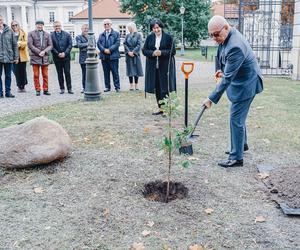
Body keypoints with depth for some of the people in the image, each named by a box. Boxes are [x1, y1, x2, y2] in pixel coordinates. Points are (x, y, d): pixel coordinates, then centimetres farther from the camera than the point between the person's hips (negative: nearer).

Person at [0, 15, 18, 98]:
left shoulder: (9, 31, 3)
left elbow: (15, 44, 5)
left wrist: (16, 57, 1)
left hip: (9, 57, 1)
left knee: (8, 76, 8)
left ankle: (8, 92, 15)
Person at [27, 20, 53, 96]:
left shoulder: (47, 34, 11)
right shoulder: (31, 34, 4)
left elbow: (50, 45, 7)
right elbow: (30, 45, -4)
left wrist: (44, 51, -10)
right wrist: (39, 52, -10)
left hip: (45, 57, 2)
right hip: (35, 57, -2)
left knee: (45, 75, 4)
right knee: (36, 75, 0)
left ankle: (45, 90, 11)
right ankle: (37, 90, 7)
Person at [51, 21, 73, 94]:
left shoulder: (67, 35, 4)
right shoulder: (51, 36, 1)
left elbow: (70, 45, 1)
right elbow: (51, 47, -1)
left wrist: (65, 53, -10)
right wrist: (58, 54, -11)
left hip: (66, 57, 0)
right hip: (57, 58, 0)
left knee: (67, 73, 0)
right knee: (60, 73, 6)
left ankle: (69, 89, 5)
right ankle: (62, 88, 13)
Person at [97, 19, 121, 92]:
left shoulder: (116, 34, 5)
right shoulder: (101, 35, 16)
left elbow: (117, 43, -6)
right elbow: (98, 43, 5)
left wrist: (110, 50, -16)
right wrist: (104, 50, -13)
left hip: (113, 56, -4)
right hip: (104, 56, 4)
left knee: (115, 72, -3)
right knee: (106, 72, 7)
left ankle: (117, 87, 1)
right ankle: (107, 87, 14)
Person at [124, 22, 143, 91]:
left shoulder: (138, 35, 1)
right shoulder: (127, 35, 10)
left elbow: (139, 45, -7)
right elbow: (125, 44, 3)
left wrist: (133, 52, -15)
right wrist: (128, 52, -11)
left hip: (136, 54, -2)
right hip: (128, 55, 2)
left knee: (136, 69, 1)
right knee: (130, 70, 2)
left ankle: (136, 85, 9)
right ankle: (131, 85, 8)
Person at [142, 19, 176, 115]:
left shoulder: (168, 37, -2)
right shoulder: (149, 37, 8)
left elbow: (173, 51, -3)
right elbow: (144, 50, 6)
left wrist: (161, 53, -17)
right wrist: (152, 53, -13)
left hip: (165, 66, -3)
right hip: (153, 66, 4)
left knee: (164, 88, -5)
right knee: (156, 88, 7)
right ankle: (160, 108, 17)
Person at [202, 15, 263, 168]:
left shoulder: (235, 46, -33)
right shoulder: (226, 37, -2)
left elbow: (227, 77, -33)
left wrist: (212, 98, -30)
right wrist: (220, 69, 9)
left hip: (245, 84, -10)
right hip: (240, 82, 10)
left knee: (236, 119, -7)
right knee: (239, 116, 23)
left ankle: (236, 158, 2)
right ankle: (242, 144, 42)